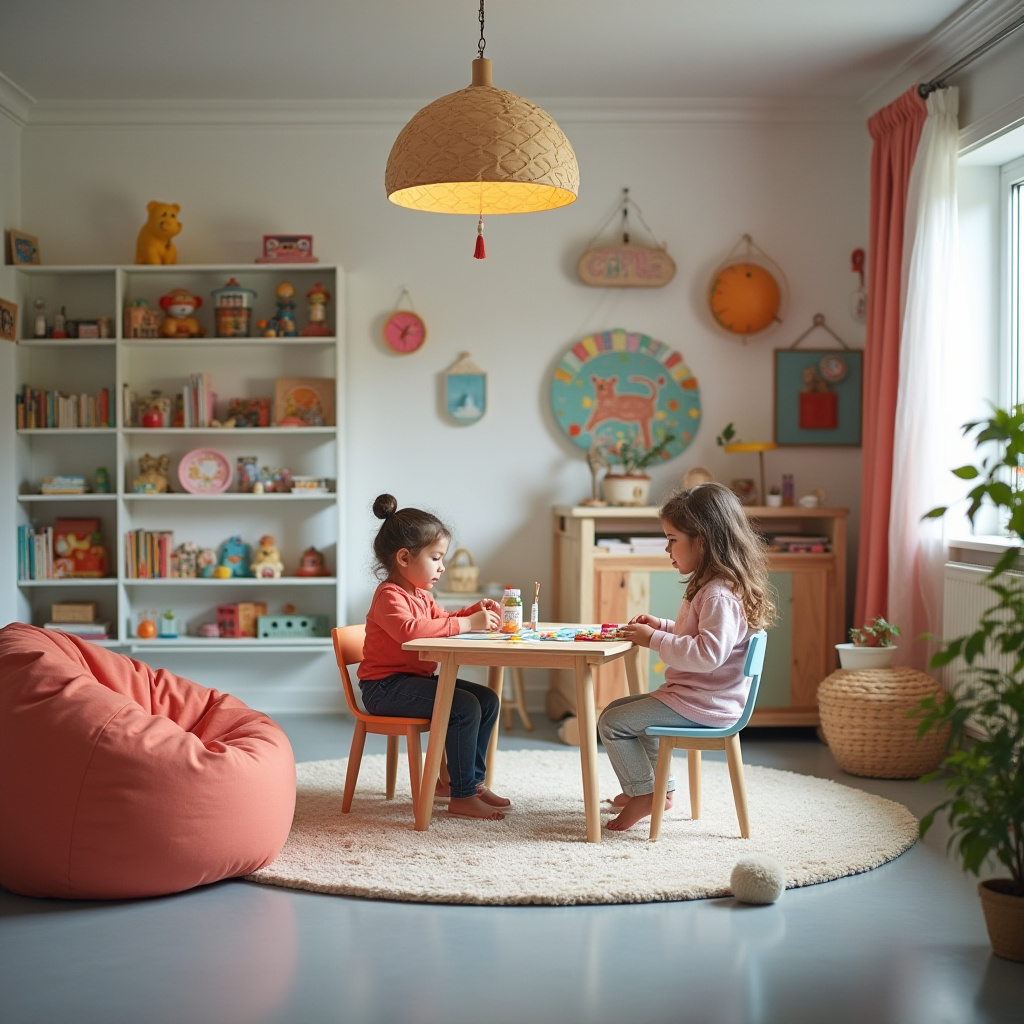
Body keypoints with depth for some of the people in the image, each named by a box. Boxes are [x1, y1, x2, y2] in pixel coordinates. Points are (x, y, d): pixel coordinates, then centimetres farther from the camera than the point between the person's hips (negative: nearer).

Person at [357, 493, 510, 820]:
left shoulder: (420, 595, 17)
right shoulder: (389, 596, -17)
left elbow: (443, 620, 26)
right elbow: (409, 629, -36)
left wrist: (477, 611, 5)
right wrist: (466, 623, -35)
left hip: (416, 679, 10)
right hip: (386, 686, -10)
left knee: (487, 699, 5)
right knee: (465, 707, -25)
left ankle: (472, 780, 11)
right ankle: (461, 797, -19)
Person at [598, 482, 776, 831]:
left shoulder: (720, 596, -24)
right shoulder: (712, 585, 11)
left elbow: (708, 654, -34)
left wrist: (655, 640, -26)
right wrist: (663, 626, 9)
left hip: (702, 706, -11)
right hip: (697, 696, 11)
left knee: (612, 722, -8)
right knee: (620, 709, 25)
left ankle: (645, 793, 4)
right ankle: (660, 786, 29)